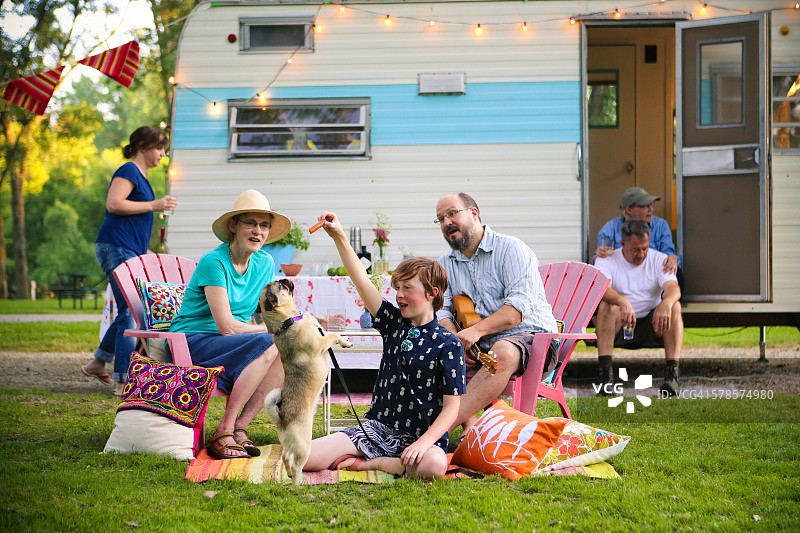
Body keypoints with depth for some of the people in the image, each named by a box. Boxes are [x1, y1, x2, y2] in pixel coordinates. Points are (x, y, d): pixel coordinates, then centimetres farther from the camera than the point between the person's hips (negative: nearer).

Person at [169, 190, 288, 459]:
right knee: (266, 345, -30)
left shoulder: (265, 264, 8)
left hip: (233, 345, 7)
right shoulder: (213, 262, -15)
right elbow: (227, 327, -19)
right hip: (192, 343, -7)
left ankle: (239, 428, -21)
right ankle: (223, 434, -28)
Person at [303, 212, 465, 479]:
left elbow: (452, 406, -10)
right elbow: (362, 281, 5)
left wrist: (424, 443, -23)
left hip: (419, 436, -3)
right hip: (376, 428, 3)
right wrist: (339, 237, -4)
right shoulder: (395, 324, 10)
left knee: (433, 466, -42)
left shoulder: (447, 344, -5)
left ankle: (368, 463, -16)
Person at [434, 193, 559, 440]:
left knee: (503, 352, -39)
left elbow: (521, 304, -16)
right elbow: (440, 312, 7)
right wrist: (455, 342, -16)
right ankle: (469, 428, -34)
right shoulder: (445, 264, 17)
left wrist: (476, 330, -28)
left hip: (530, 337, -6)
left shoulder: (511, 249, -3)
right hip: (479, 346, 6)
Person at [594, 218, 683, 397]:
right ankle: (605, 372, -40)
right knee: (606, 305, -31)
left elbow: (674, 288, -14)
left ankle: (672, 373, -35)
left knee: (674, 306, -26)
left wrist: (666, 304, -40)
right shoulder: (607, 261, -1)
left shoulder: (659, 260, 4)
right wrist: (623, 302, -44)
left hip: (651, 326, 1)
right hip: (618, 326, -1)